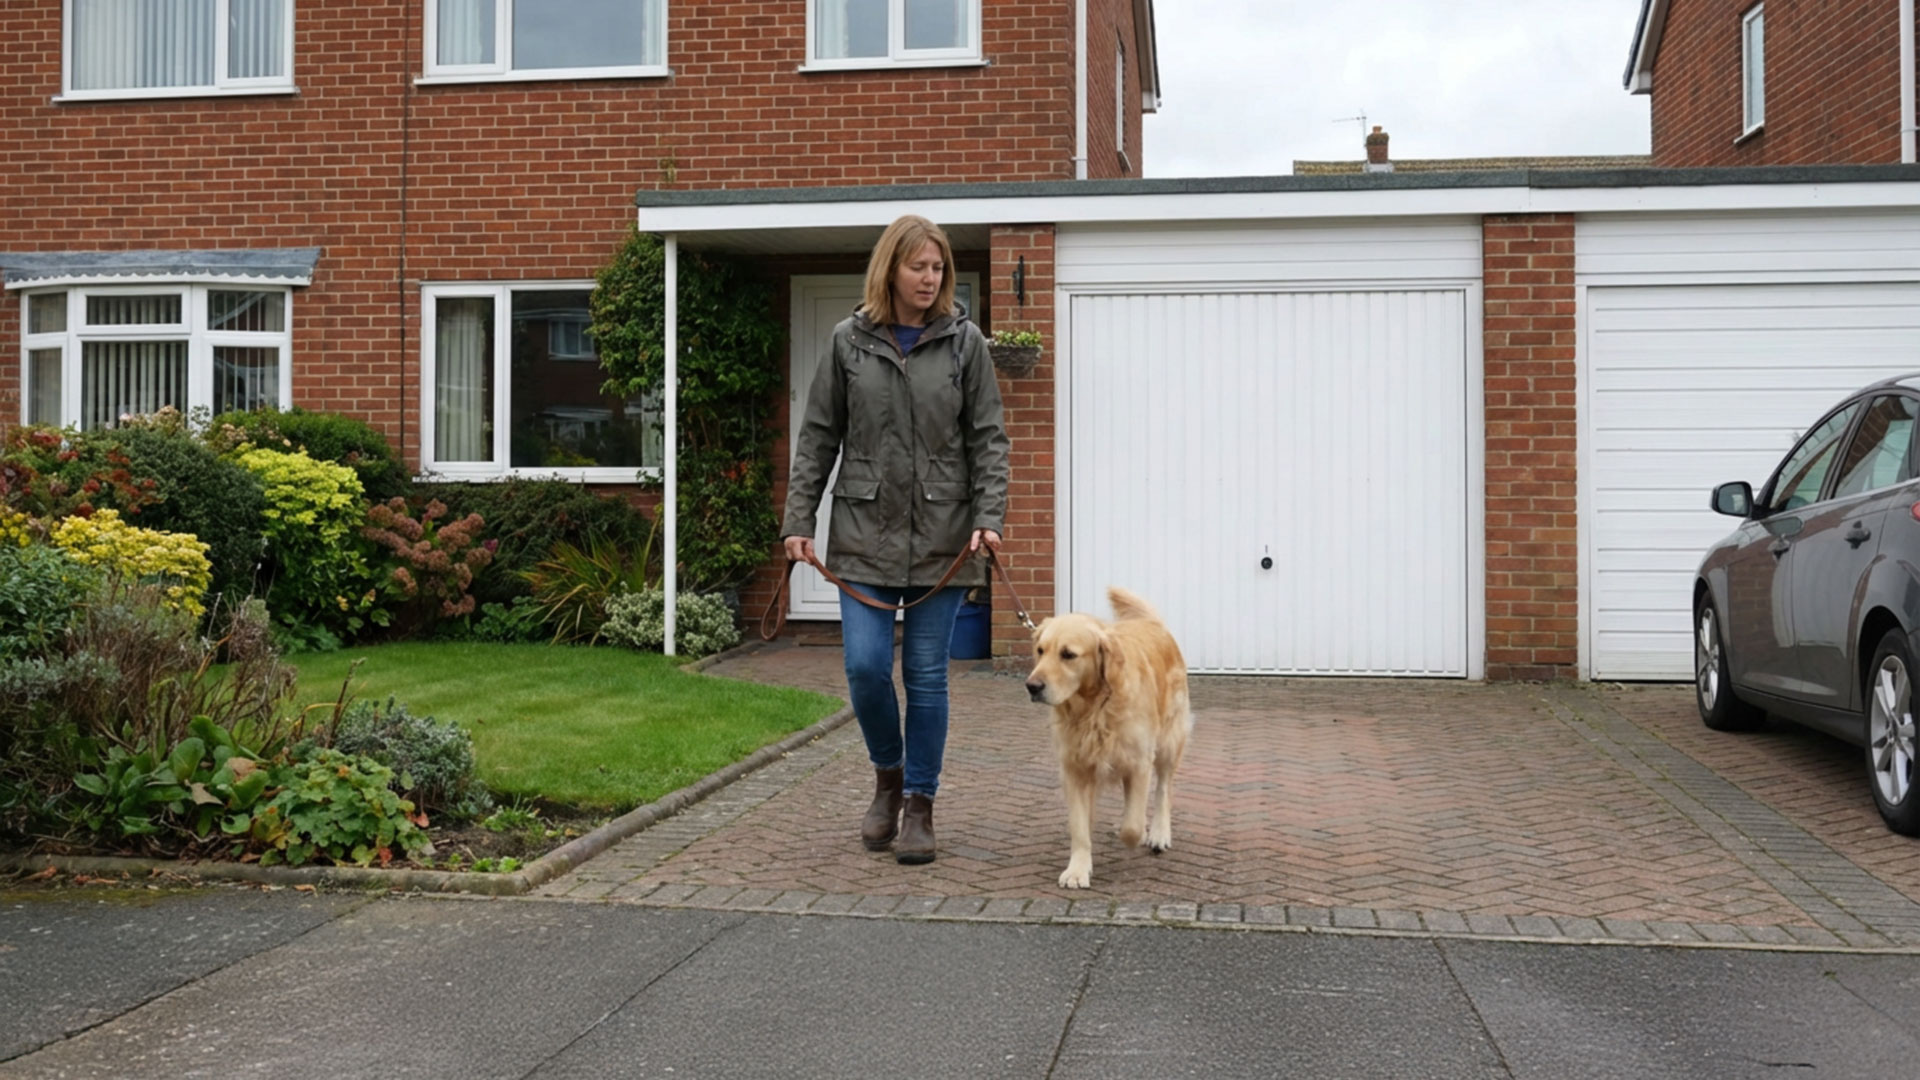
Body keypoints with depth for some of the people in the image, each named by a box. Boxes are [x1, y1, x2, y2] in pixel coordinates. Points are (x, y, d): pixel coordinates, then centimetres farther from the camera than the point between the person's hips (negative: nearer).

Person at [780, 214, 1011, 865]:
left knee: (927, 676, 3)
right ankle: (888, 776, 23)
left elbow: (988, 438, 2)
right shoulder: (850, 340, 5)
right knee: (865, 666, -4)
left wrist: (989, 517, -10)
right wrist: (798, 520, 1)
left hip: (942, 536, 0)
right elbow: (818, 437, 8)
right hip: (865, 531, 1)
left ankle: (919, 805, 16)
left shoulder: (963, 341, 3)